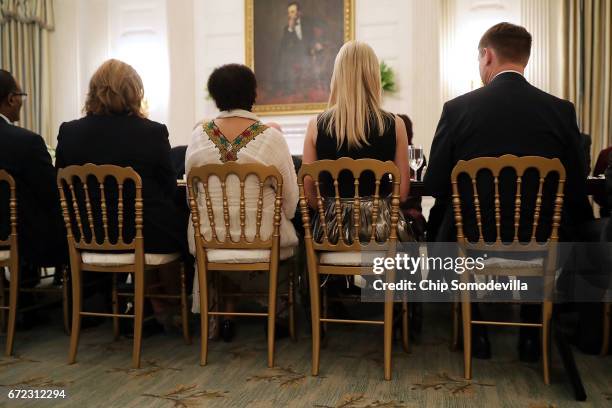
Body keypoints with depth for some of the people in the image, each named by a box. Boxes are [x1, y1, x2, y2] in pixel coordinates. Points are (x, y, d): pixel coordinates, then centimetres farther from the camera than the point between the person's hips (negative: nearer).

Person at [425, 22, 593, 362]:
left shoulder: (458, 108, -9)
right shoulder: (561, 110, -4)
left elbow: (434, 184, -4)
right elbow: (576, 188, 1)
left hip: (472, 243, -1)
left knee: (440, 222, 31)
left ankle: (474, 332, 29)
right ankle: (531, 336, 33)